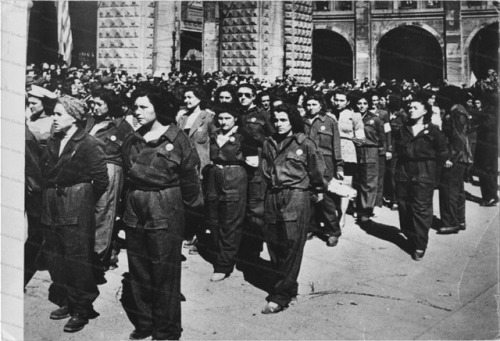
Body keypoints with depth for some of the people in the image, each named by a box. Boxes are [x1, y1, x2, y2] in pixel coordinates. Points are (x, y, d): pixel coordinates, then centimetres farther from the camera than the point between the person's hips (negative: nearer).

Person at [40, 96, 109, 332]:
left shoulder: (89, 144, -11)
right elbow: (45, 172, 17)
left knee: (78, 258, -2)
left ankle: (82, 310, 8)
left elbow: (101, 181, -12)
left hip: (76, 208, -7)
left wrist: (85, 202, -2)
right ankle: (65, 302, 26)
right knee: (55, 256, 12)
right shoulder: (52, 142, 10)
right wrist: (51, 195, 9)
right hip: (52, 205, 7)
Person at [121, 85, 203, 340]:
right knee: (138, 269, 12)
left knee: (164, 271, 0)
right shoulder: (132, 141, 8)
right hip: (135, 211, 6)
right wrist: (128, 202, 14)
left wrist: (194, 205, 3)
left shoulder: (176, 138, -7)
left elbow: (189, 176, -2)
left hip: (165, 211, -5)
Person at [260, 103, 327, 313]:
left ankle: (280, 296, -6)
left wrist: (319, 187, 14)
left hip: (296, 196, -5)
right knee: (273, 244, 7)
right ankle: (287, 286, 23)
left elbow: (317, 170, 3)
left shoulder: (305, 144, -4)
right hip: (273, 197, 5)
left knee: (291, 246, -8)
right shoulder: (269, 144, 11)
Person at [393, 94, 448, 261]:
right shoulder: (403, 130, 9)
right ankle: (411, 237, 23)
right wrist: (401, 162, 12)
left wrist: (430, 166, 3)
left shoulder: (432, 131, -4)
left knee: (421, 210, -3)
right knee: (404, 208, 7)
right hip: (403, 174, 5)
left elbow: (443, 152, 1)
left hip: (424, 176, -5)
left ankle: (420, 246, 3)